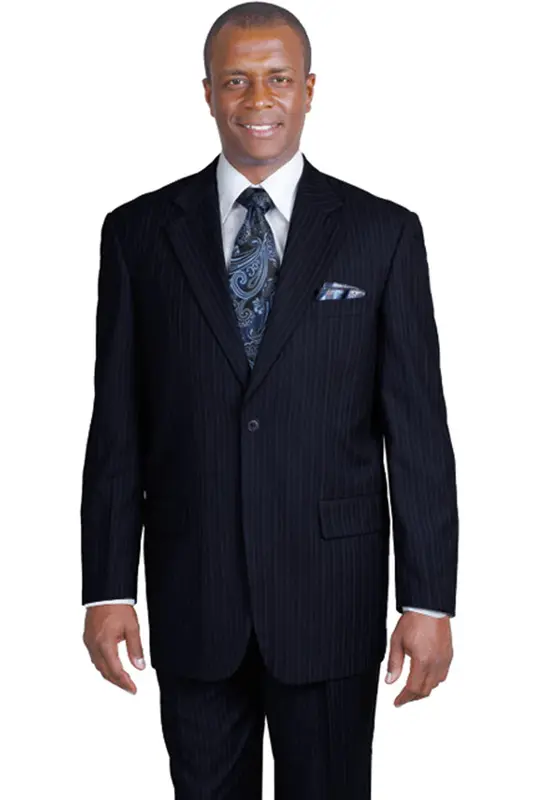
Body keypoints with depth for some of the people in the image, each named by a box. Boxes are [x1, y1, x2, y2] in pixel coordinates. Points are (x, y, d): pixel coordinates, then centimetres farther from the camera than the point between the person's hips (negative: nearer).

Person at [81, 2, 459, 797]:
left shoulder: (384, 233, -1)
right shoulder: (139, 232, 3)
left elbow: (417, 427, -3)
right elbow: (117, 425, 3)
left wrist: (429, 601, -6)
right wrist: (107, 588, -1)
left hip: (332, 594, -1)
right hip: (191, 595, 1)